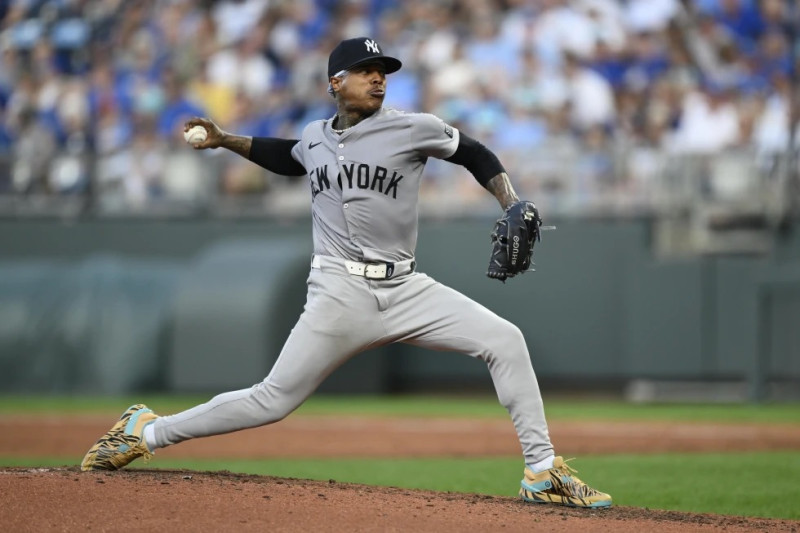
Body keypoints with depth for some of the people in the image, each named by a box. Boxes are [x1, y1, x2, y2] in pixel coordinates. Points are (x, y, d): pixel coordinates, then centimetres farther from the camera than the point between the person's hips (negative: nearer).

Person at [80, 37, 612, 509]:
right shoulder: (315, 137, 10)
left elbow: (474, 154, 10)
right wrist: (227, 141, 23)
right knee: (272, 400, -6)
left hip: (405, 290, 0)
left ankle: (543, 472, -9)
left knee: (505, 339, -16)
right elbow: (289, 157, 34)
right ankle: (146, 431, 10)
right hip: (341, 292, 0)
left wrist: (513, 210, -4)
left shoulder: (412, 129, 0)